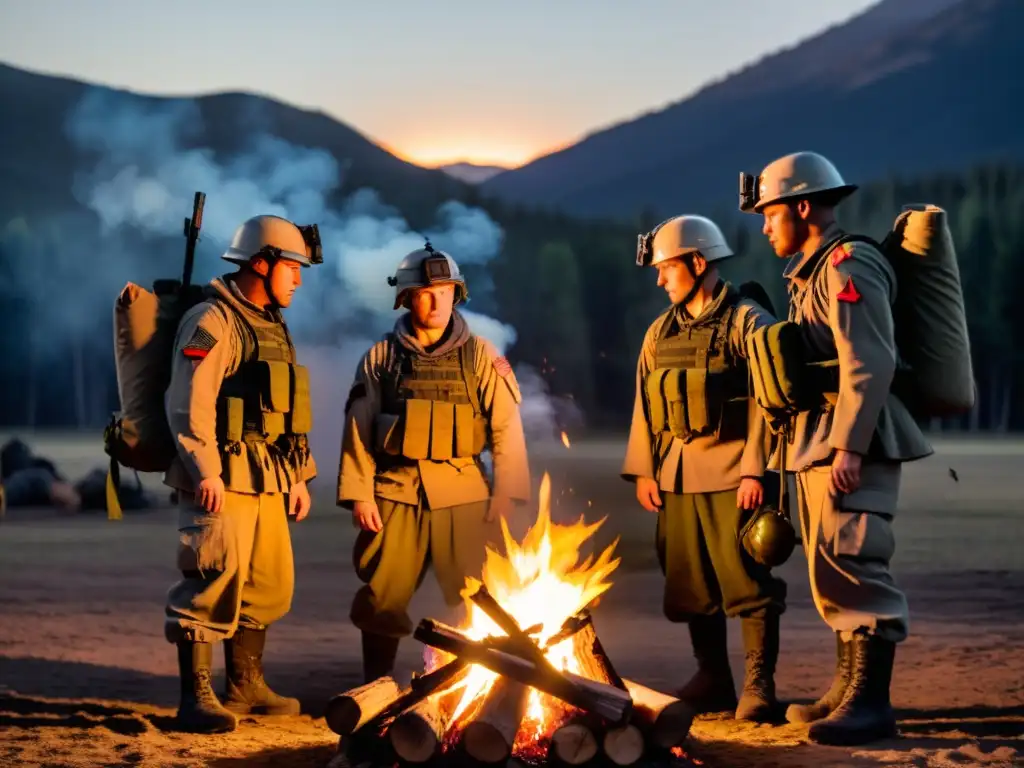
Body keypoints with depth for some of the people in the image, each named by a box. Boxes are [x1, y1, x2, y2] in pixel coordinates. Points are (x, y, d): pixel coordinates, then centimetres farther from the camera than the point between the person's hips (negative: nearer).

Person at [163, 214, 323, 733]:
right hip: (223, 481, -9)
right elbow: (189, 403, -18)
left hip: (267, 482, 9)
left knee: (268, 585, 13)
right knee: (214, 585, -10)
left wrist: (299, 476, 21)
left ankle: (245, 687, 25)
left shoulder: (272, 327, 21)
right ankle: (196, 698, -6)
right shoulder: (213, 321, -9)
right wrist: (206, 471, -24)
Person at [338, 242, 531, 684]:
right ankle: (375, 692, 19)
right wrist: (359, 494, -2)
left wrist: (505, 493, -5)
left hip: (463, 493, -1)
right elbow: (357, 431, 5)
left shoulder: (480, 357, 4)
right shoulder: (381, 359, 6)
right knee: (382, 599, 4)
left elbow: (506, 428, 1)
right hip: (395, 493, 1)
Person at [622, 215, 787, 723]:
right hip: (676, 472, 7)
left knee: (747, 582, -6)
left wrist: (755, 470, -17)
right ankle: (712, 680, 18)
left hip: (732, 472, -7)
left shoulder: (748, 322, -5)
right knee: (690, 584, 9)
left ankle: (758, 686, -1)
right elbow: (645, 405, 16)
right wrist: (643, 470, 8)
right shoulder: (660, 333, 15)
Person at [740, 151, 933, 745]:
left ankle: (872, 701, -15)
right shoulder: (812, 274, 19)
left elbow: (869, 364, -22)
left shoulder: (848, 266, -12)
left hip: (855, 445, -11)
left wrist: (849, 447, -27)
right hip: (820, 445, 11)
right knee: (832, 569, 14)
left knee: (851, 562, -15)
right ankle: (849, 688, 24)